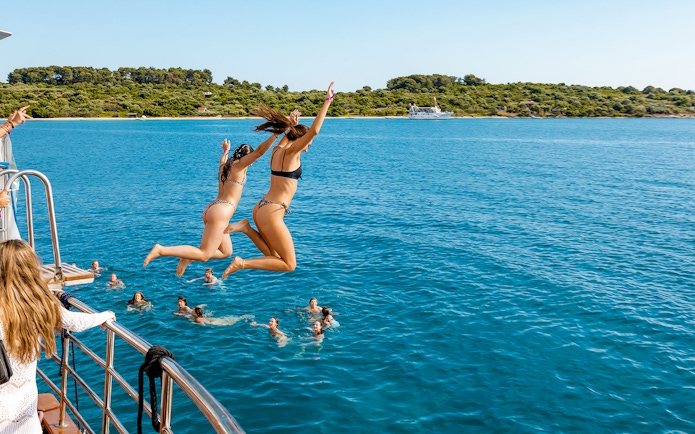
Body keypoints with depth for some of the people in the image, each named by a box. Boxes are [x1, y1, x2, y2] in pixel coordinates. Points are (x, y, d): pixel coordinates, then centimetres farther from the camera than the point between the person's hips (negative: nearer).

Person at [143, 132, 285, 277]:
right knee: (204, 255, -11)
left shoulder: (226, 165, 19)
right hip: (221, 211, -10)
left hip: (211, 209, 10)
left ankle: (189, 257, 6)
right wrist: (276, 134, -16)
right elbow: (259, 151, -15)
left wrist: (226, 150, 66)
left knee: (226, 252, 17)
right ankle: (162, 250, -21)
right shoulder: (239, 165, -3)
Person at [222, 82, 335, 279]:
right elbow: (314, 130, -22)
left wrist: (292, 124, 50)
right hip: (272, 213, -9)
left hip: (261, 209, 9)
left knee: (275, 257, 23)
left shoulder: (278, 150, 11)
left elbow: (284, 139, 38)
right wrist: (327, 101, -18)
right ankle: (242, 263, -7)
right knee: (289, 264, 1)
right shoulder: (290, 153, -12)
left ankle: (247, 228, 8)